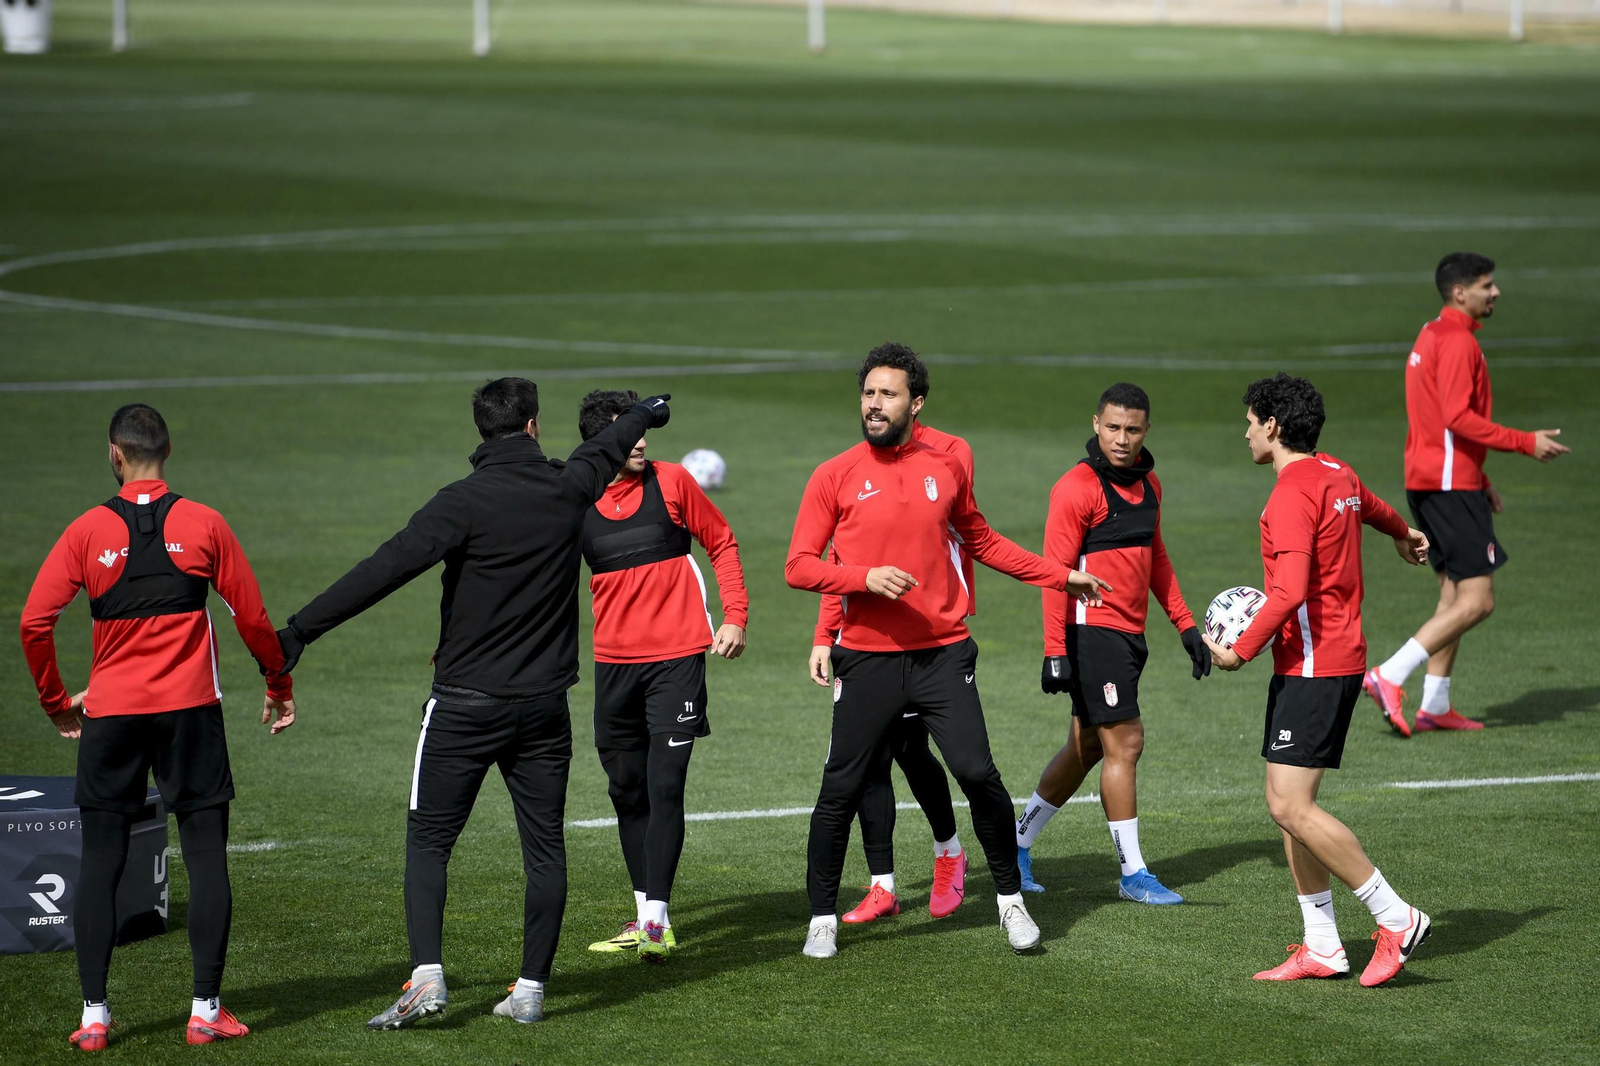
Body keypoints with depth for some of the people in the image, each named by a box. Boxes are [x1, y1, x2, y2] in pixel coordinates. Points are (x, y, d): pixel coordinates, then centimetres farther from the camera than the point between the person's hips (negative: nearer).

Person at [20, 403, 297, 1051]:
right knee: (206, 857, 3)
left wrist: (56, 702, 10)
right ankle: (206, 1010, 1)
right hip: (190, 708, -1)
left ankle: (93, 1015, 2)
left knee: (100, 862, 5)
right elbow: (252, 617, 3)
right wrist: (280, 689, 17)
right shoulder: (204, 525, 0)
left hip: (110, 713, 1)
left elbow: (33, 621, -4)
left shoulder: (88, 531, 0)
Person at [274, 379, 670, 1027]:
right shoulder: (568, 488, 2)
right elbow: (606, 449, 26)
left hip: (465, 706, -4)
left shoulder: (467, 501, -13)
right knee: (544, 847, 9)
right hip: (544, 706, 4)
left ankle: (426, 976, -12)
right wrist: (646, 413, 49)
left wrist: (299, 632, -22)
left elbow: (389, 567, -21)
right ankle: (531, 989, 10)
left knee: (428, 841, 2)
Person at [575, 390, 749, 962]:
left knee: (664, 787, -11)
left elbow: (722, 544, 9)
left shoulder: (671, 481, -2)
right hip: (614, 662, 3)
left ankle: (657, 919, -13)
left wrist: (735, 616, 1)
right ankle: (645, 916, 20)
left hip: (677, 657, -3)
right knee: (627, 790, 9)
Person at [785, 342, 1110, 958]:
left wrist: (1059, 577, 23)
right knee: (841, 789, 1)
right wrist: (867, 577, -19)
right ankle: (823, 919, 14)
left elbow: (981, 541, 24)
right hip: (868, 658, -1)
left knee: (977, 773, -8)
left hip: (943, 653, 1)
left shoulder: (945, 469, 8)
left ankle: (1011, 899, 9)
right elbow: (798, 566, -4)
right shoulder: (835, 477, 0)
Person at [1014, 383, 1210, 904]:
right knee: (1125, 743, -7)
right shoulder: (1078, 487, -13)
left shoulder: (1148, 483, 12)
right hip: (1094, 631, -8)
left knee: (1086, 747, 13)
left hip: (1128, 636, 8)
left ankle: (1017, 844, 24)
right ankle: (1133, 875, 0)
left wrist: (1185, 625, 19)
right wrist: (1055, 651, -19)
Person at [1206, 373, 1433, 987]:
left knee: (1292, 807, -14)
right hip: (1339, 656, 10)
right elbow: (1369, 506, 38)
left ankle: (1396, 919, -10)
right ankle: (1322, 948, 11)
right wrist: (1402, 533, 60)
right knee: (1287, 804, 10)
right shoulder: (1337, 476, 13)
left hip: (1312, 664, -10)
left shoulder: (1292, 495, -17)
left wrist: (1241, 652, -15)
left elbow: (1290, 591, -26)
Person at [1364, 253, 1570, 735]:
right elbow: (1459, 418, -23)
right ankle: (1389, 677, -14)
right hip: (1451, 484, -11)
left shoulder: (1433, 335, 18)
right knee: (1476, 600, -10)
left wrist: (1480, 480, 24)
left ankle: (1435, 705, 13)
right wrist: (1525, 442, -18)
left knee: (1455, 593, 14)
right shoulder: (1457, 342, -14)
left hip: (1427, 481, 11)